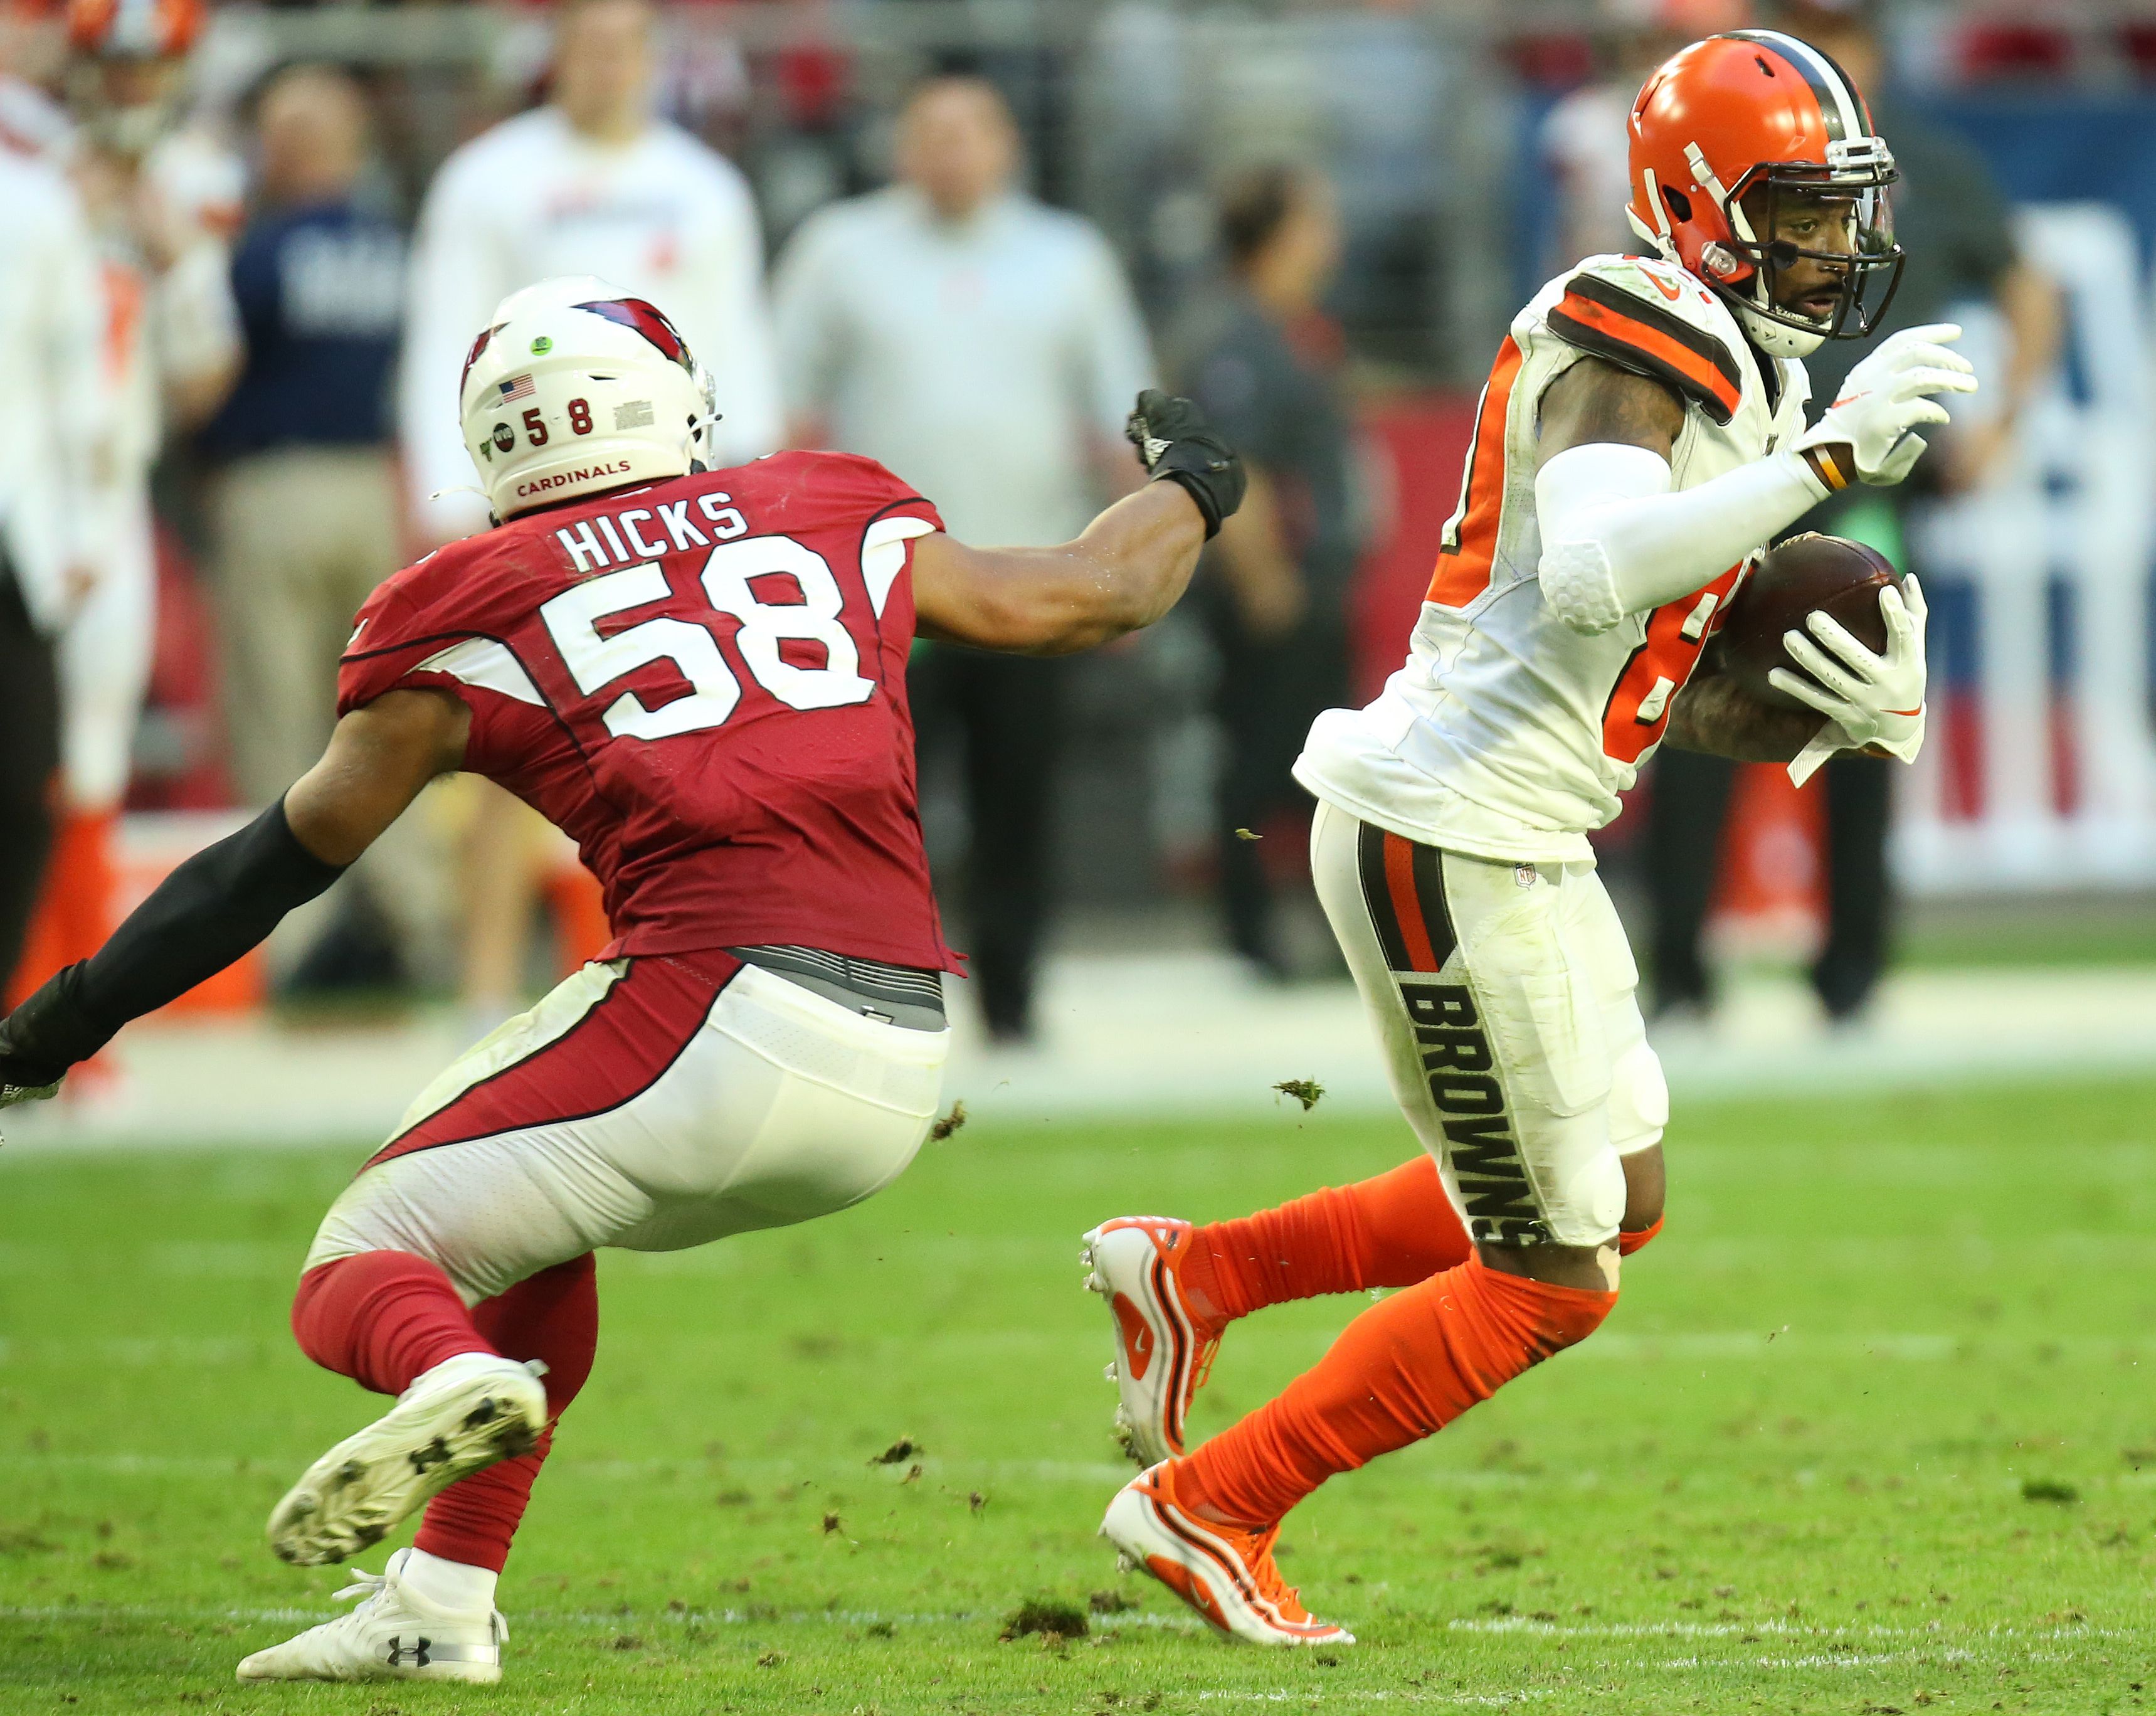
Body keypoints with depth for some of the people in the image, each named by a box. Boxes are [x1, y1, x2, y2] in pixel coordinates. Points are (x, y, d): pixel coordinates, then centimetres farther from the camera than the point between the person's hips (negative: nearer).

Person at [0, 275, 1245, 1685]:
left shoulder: (475, 614, 9)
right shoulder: (840, 522, 19)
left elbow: (287, 857, 10)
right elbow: (1093, 598, 30)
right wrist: (1188, 489, 52)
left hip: (718, 1009, -5)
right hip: (901, 1079, 5)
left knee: (362, 1274, 3)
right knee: (541, 1231, 29)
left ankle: (449, 1378, -33)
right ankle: (443, 1602, 21)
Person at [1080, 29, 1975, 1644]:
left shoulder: (1748, 380, 14)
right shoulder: (1631, 343, -16)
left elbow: (1686, 699, 15)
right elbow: (1587, 584, -34)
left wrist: (1854, 711, -4)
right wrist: (1828, 460, -35)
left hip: (1519, 840, 10)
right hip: (1453, 838, -10)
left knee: (1615, 1203, 23)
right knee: (1550, 1278, -1)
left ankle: (1193, 1272, 29)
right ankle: (1205, 1509, 10)